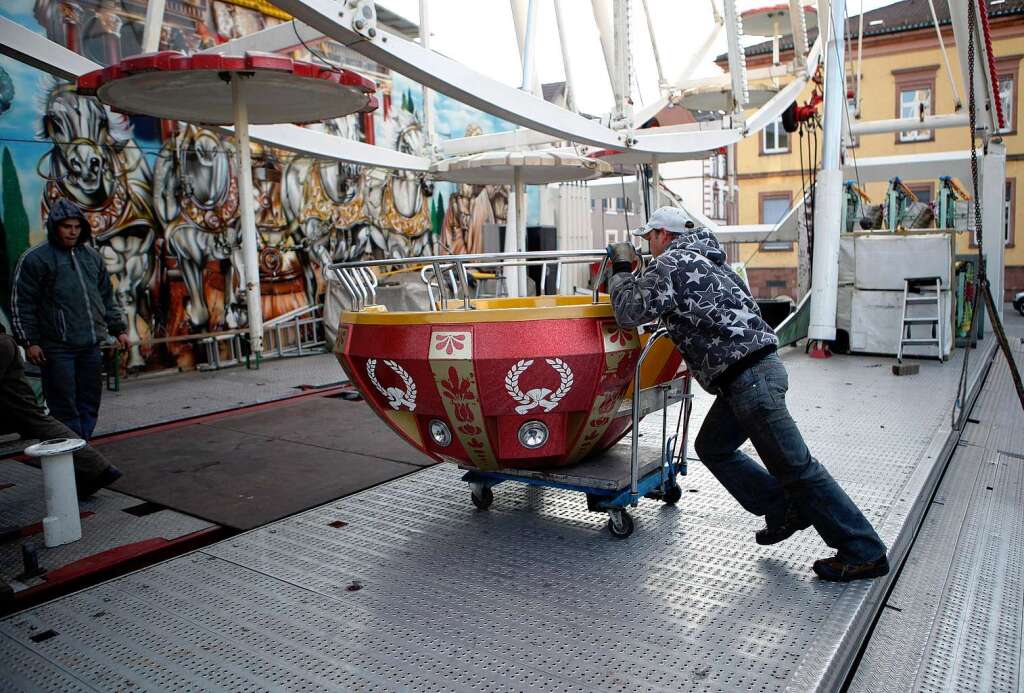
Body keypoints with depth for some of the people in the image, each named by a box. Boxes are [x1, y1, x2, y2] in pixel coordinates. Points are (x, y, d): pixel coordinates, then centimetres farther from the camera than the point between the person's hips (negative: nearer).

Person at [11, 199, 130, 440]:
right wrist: (29, 341, -8)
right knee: (65, 405, -2)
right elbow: (21, 304, -3)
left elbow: (106, 298, 21)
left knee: (89, 403, 10)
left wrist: (118, 329, 16)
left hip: (91, 346, 6)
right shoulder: (34, 258, -3)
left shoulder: (91, 255, 15)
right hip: (57, 348, -6)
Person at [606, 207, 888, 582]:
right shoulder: (700, 258, 22)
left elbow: (630, 312, -10)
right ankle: (784, 510, 21)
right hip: (751, 372, 10)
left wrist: (621, 270, 5)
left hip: (749, 376, -10)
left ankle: (864, 553, 5)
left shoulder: (670, 263, -7)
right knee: (712, 447, 19)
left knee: (794, 464, -4)